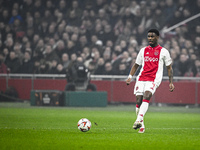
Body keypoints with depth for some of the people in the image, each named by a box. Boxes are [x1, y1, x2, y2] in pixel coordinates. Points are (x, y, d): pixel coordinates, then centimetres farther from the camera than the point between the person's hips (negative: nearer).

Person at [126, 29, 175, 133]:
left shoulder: (163, 51, 7)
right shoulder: (143, 50, 17)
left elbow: (169, 68, 12)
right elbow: (136, 65, 24)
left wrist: (171, 82, 5)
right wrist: (130, 77, 10)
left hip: (154, 79, -4)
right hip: (141, 78, 4)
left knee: (146, 96, -27)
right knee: (138, 100, -7)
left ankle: (139, 120, -38)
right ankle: (141, 126, 3)